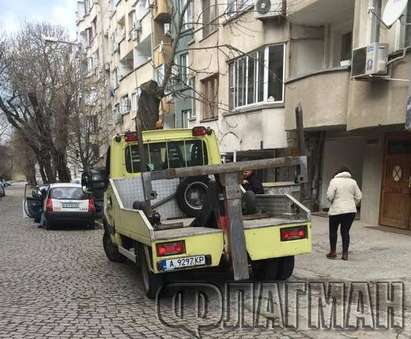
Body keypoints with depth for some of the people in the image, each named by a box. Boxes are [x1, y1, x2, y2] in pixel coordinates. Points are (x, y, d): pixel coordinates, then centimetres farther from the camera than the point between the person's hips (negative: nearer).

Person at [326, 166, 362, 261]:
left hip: (336, 210, -3)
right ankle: (345, 253, 9)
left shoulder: (334, 181, -5)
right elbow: (358, 197, 5)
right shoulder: (353, 182, 6)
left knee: (333, 231, 11)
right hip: (351, 210, 3)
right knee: (345, 231, 10)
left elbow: (329, 196, -12)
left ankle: (333, 252, 16)